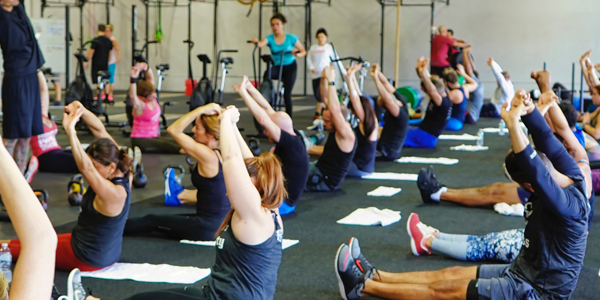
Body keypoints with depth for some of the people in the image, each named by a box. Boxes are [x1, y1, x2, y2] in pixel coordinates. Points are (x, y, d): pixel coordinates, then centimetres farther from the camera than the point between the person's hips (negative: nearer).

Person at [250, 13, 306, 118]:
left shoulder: (291, 38, -6)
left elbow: (303, 51, -1)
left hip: (290, 67, -1)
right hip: (276, 67, 1)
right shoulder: (270, 38, -5)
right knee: (267, 74, -33)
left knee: (287, 94, -6)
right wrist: (256, 42, -50)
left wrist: (297, 54, -23)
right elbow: (261, 44, -26)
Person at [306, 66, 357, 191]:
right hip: (319, 169, 10)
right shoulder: (336, 130, 3)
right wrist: (324, 79, -4)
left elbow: (335, 110, -36)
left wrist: (331, 82, -36)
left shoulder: (347, 135, -22)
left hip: (325, 181, -10)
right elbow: (327, 100, 7)